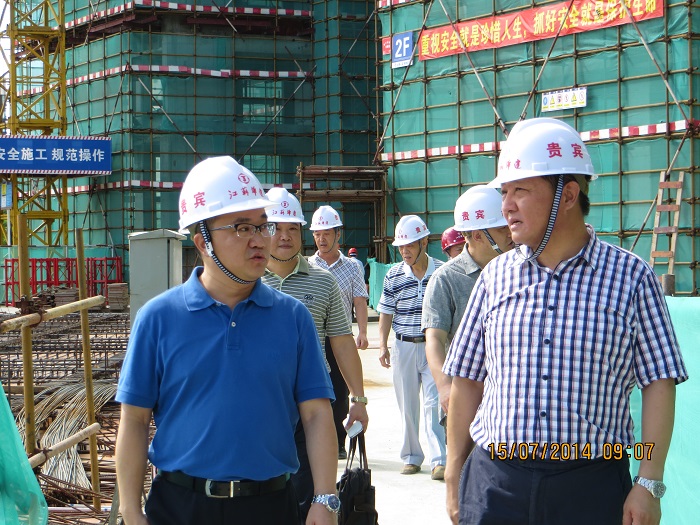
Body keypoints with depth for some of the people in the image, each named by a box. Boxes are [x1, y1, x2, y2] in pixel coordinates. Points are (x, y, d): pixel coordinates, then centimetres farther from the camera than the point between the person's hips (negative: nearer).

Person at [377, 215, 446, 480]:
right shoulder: (394, 276, 2)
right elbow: (386, 313, 8)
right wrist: (383, 346, -1)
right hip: (404, 347, 2)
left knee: (433, 404, -8)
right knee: (407, 406, 8)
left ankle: (438, 460, -6)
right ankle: (411, 457, 19)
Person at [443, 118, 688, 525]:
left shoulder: (631, 277, -1)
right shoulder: (496, 275, 6)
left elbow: (659, 382, -2)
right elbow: (467, 380, 10)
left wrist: (649, 484, -9)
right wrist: (454, 478, 8)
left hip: (593, 490, -2)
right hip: (494, 483, 2)